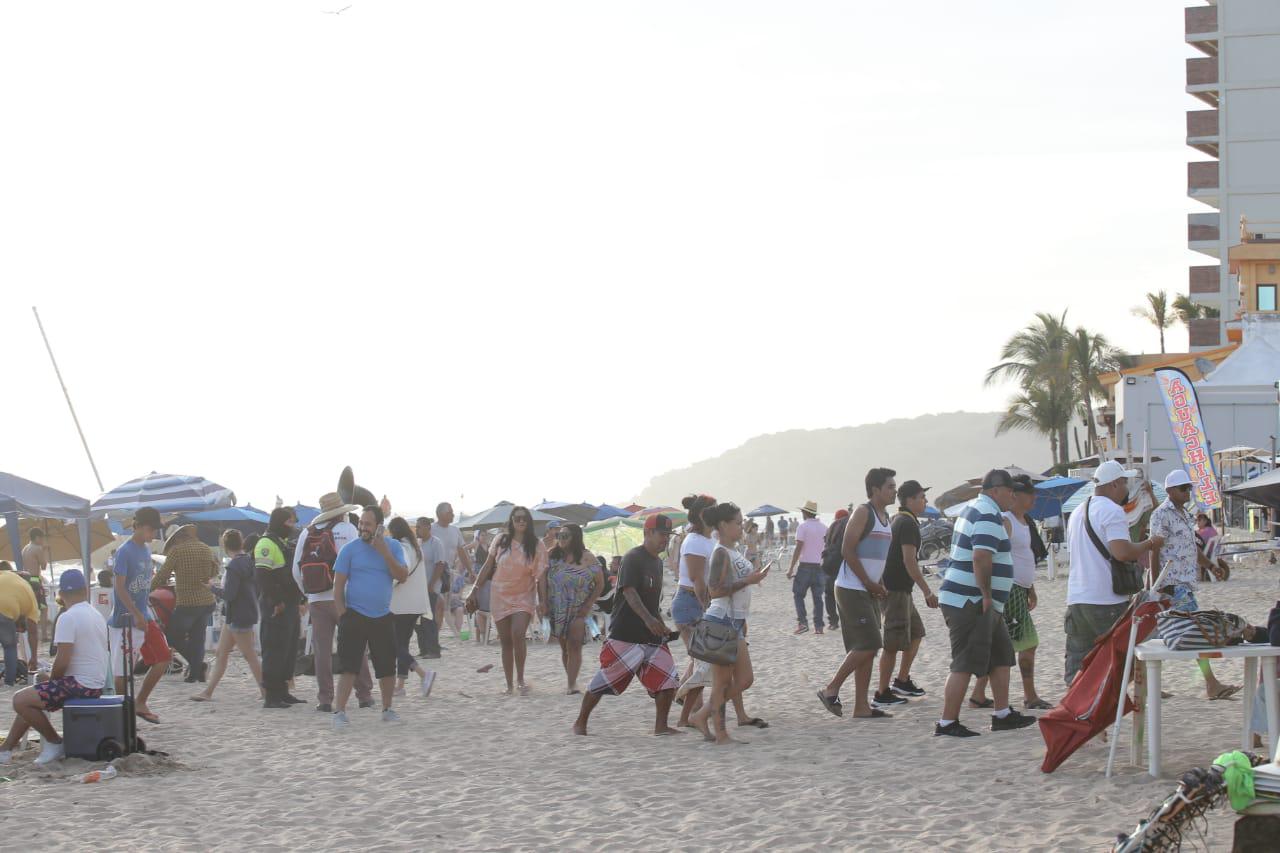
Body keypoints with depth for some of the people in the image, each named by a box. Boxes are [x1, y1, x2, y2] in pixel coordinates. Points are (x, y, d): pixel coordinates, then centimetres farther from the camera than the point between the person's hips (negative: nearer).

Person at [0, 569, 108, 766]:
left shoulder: (68, 618, -16)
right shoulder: (97, 616, 12)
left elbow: (63, 661, -21)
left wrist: (52, 680, 0)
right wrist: (54, 682, 22)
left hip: (79, 684, -9)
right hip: (96, 685, 9)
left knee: (20, 700, -9)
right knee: (31, 698, 20)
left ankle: (55, 743, 0)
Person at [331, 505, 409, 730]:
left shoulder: (393, 547, 4)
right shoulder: (350, 549, -3)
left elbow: (403, 577, -7)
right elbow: (338, 584, -2)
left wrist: (385, 553, -16)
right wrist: (342, 615, -8)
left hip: (382, 617, 3)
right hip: (354, 616, -3)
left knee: (387, 668, 9)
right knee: (348, 667, -9)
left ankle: (387, 709, 25)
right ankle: (339, 712, -9)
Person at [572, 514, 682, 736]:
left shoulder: (657, 561, 15)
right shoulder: (633, 558, -12)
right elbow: (629, 592, -24)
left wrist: (661, 625, 20)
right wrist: (648, 619, -36)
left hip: (652, 634, 8)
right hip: (625, 633, -8)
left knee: (668, 680, -5)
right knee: (605, 679, 0)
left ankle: (661, 726, 2)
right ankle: (580, 722, 13)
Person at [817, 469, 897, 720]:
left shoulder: (885, 516, 16)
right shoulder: (863, 513, -11)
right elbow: (847, 551, -18)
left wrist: (879, 585, 8)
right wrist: (869, 583, -15)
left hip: (868, 592, 9)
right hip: (852, 589, -9)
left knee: (867, 649, 7)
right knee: (867, 645, -14)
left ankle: (861, 706, 9)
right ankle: (831, 690, -3)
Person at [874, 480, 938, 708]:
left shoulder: (898, 521, 16)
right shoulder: (908, 523, -15)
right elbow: (909, 561, -22)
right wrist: (927, 592, -21)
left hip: (900, 589, 10)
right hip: (897, 589, -10)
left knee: (916, 633, 18)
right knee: (894, 643, -6)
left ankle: (902, 681, 23)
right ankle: (883, 693, -3)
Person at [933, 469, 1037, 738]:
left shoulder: (973, 508, 18)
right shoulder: (989, 516, -15)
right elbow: (981, 557, -28)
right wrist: (987, 594, -21)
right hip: (969, 602, -11)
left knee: (1002, 657, 15)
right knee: (965, 665, -8)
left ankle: (1002, 715, 19)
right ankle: (947, 723, -6)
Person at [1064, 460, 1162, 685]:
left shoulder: (1078, 512, 19)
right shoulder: (1112, 511, -10)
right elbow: (1122, 551, -23)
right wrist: (1149, 544, -6)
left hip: (1076, 599, 8)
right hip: (1107, 602, -8)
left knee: (1077, 667, 7)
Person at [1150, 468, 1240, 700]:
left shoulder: (1184, 514, 19)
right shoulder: (1162, 515, -10)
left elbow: (1191, 547, 26)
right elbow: (1155, 552, -14)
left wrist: (1210, 565, 13)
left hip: (1185, 582, 10)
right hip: (1174, 583, -10)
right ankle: (1211, 685, -13)